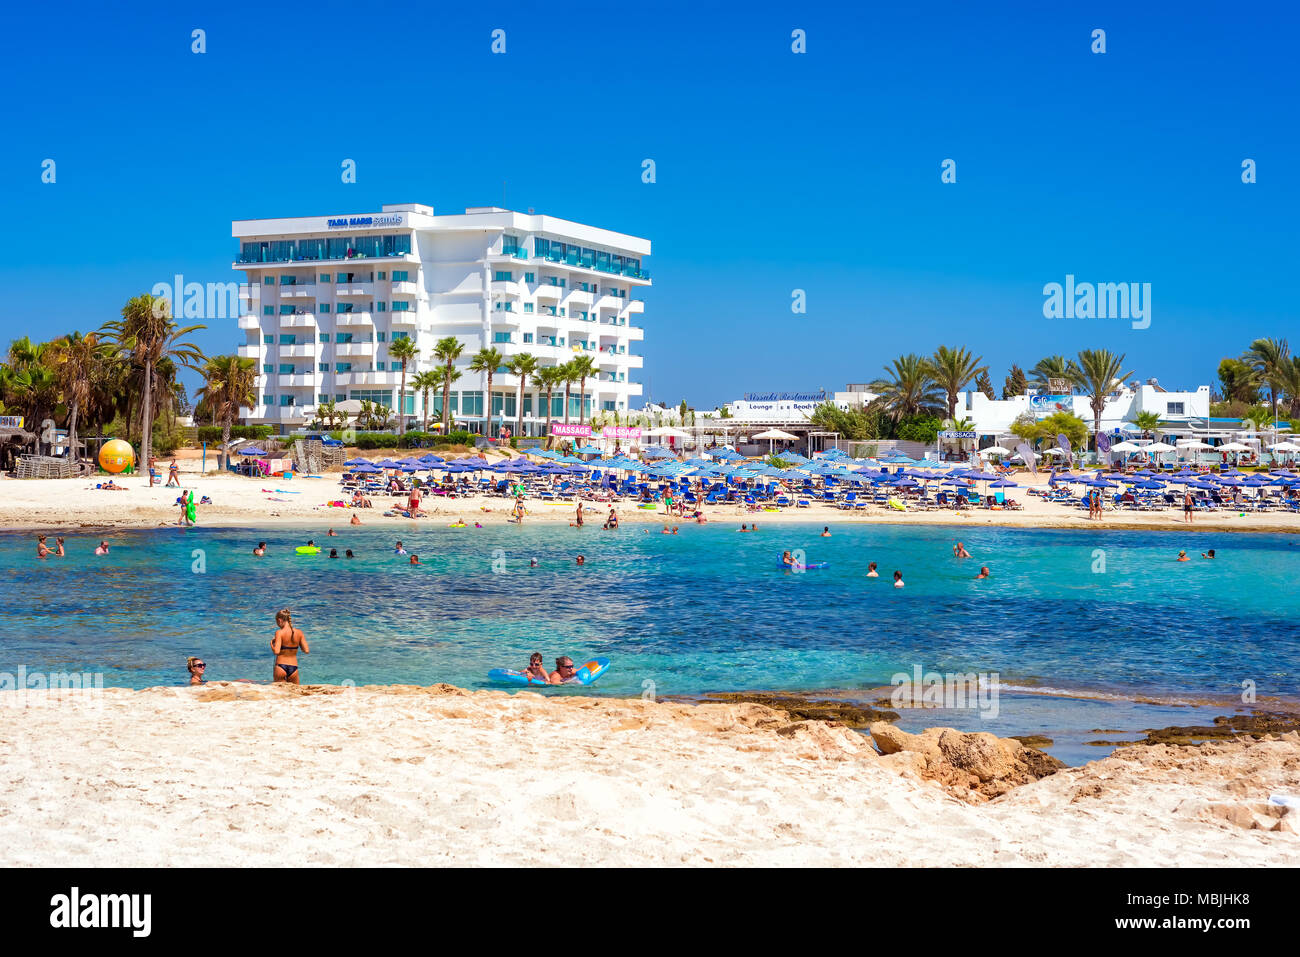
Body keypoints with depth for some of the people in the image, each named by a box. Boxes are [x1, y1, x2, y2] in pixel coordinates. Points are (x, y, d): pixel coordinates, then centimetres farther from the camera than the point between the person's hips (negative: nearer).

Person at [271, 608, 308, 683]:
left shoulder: (279, 633, -9)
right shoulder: (299, 632, 2)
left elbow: (276, 651, -18)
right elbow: (307, 651, 2)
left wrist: (271, 644, 1)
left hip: (280, 667, -3)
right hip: (294, 668, 3)